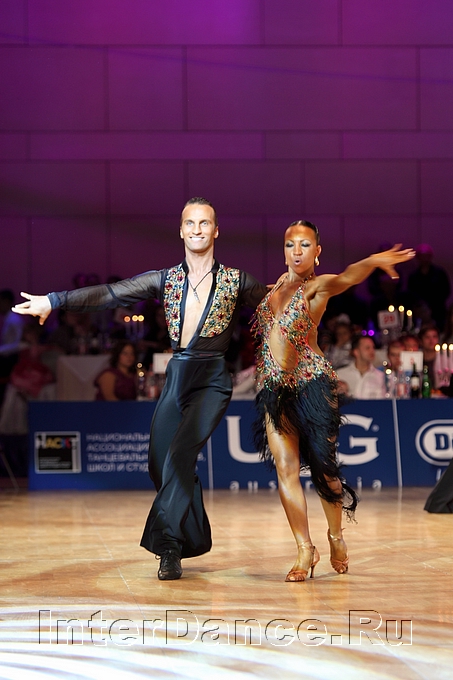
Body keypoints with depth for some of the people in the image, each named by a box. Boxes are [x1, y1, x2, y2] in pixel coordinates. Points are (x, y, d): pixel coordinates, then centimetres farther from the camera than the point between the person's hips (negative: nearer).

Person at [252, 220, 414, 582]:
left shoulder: (317, 286, -6)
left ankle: (336, 536, 24)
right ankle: (305, 549, 2)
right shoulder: (280, 283, 12)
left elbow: (346, 277, -30)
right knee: (286, 467, -3)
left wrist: (374, 261, -49)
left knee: (321, 464, 1)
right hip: (274, 386, 5)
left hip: (311, 382, -5)